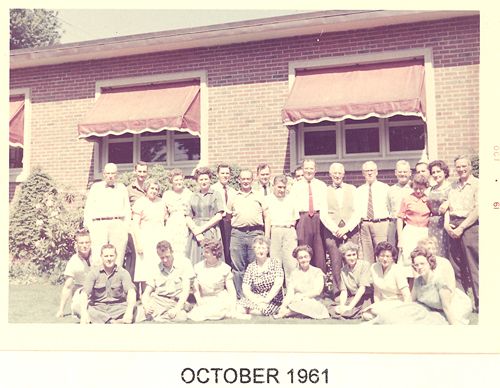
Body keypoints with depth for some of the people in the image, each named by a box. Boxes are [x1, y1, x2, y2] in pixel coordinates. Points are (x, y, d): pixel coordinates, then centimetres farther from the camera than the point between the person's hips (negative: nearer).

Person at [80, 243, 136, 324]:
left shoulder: (123, 272, -1)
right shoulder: (94, 273, 1)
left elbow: (131, 291, -16)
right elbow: (85, 293, -10)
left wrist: (129, 312, -36)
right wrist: (84, 313, -29)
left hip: (117, 308, 0)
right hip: (97, 308, 0)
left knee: (133, 307, -31)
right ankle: (112, 322, -32)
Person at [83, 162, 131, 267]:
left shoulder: (122, 188, 18)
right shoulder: (95, 187, 14)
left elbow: (127, 210, 18)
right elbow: (88, 209, 12)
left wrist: (127, 228, 8)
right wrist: (87, 229, 2)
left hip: (118, 225, 1)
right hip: (100, 224, -1)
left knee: (118, 258, -4)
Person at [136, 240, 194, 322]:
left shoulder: (184, 263, 5)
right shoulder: (157, 269, 15)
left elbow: (186, 289, -3)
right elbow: (146, 292, 12)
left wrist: (177, 308, -18)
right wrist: (145, 304, -12)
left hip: (175, 303, -1)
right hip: (156, 301, 1)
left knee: (181, 317, -38)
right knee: (140, 312, -33)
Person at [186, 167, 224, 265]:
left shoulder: (215, 195, 7)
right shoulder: (193, 196, 15)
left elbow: (219, 216, -2)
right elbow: (188, 218, 9)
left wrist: (202, 228, -9)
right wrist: (196, 232, -7)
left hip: (211, 234, -3)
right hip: (195, 234, 3)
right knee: (195, 264, -3)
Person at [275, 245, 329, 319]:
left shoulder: (317, 272, 10)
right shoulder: (294, 273, 16)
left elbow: (317, 291, -3)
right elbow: (289, 293, 3)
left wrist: (302, 296, -14)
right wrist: (284, 305, -16)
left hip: (313, 305, -2)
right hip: (296, 303, 2)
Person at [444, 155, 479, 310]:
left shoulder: (477, 184, -1)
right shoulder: (453, 186, 18)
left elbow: (477, 210, -9)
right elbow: (448, 206, 17)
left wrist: (461, 227, -12)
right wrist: (446, 223, -1)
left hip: (470, 226, -6)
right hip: (453, 228, 6)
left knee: (474, 266, -7)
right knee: (456, 266, 7)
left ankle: (480, 303, -2)